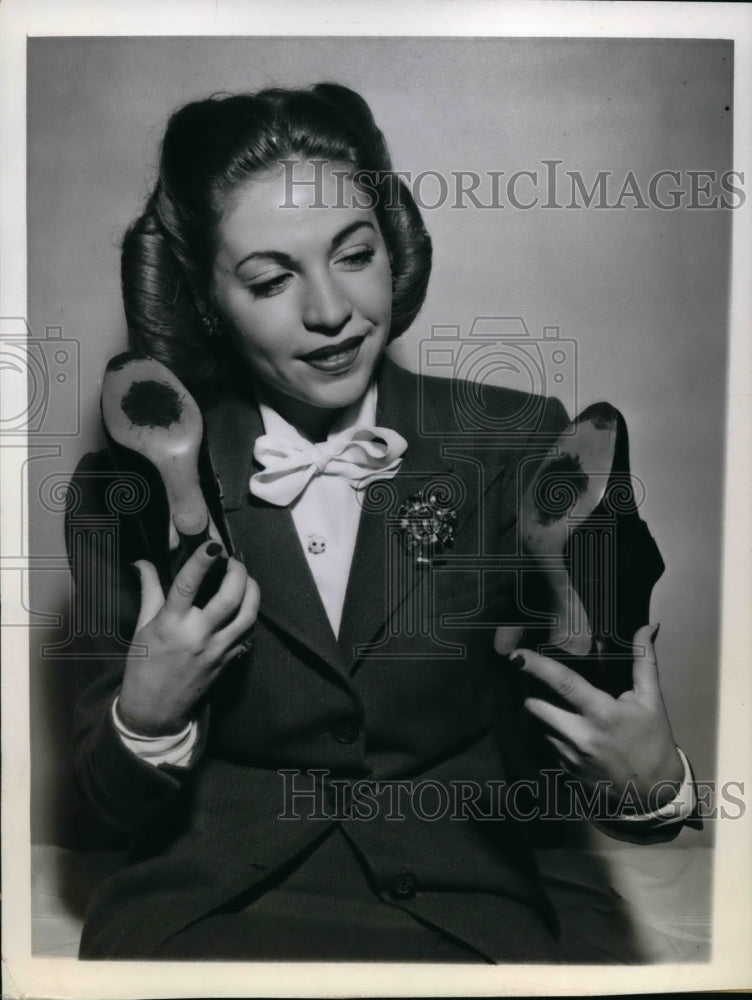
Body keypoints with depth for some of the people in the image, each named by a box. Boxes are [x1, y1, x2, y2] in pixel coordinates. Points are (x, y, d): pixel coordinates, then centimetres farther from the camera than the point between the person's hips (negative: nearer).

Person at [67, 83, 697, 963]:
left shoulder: (518, 446, -5)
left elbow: (578, 722, 1)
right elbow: (115, 804, 2)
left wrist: (650, 783, -21)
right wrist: (146, 715, -19)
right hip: (210, 907, 0)